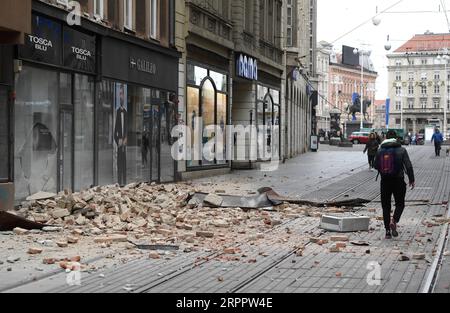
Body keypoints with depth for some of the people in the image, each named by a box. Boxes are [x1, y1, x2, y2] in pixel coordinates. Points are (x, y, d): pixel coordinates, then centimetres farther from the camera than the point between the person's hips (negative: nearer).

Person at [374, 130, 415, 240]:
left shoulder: (380, 151, 0)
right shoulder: (401, 150, -6)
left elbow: (376, 166, 5)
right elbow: (408, 166, -7)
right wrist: (412, 180, 1)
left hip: (385, 181, 2)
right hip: (398, 181, -2)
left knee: (386, 206, 9)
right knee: (400, 204, 13)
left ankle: (388, 231, 6)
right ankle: (394, 221, -13)